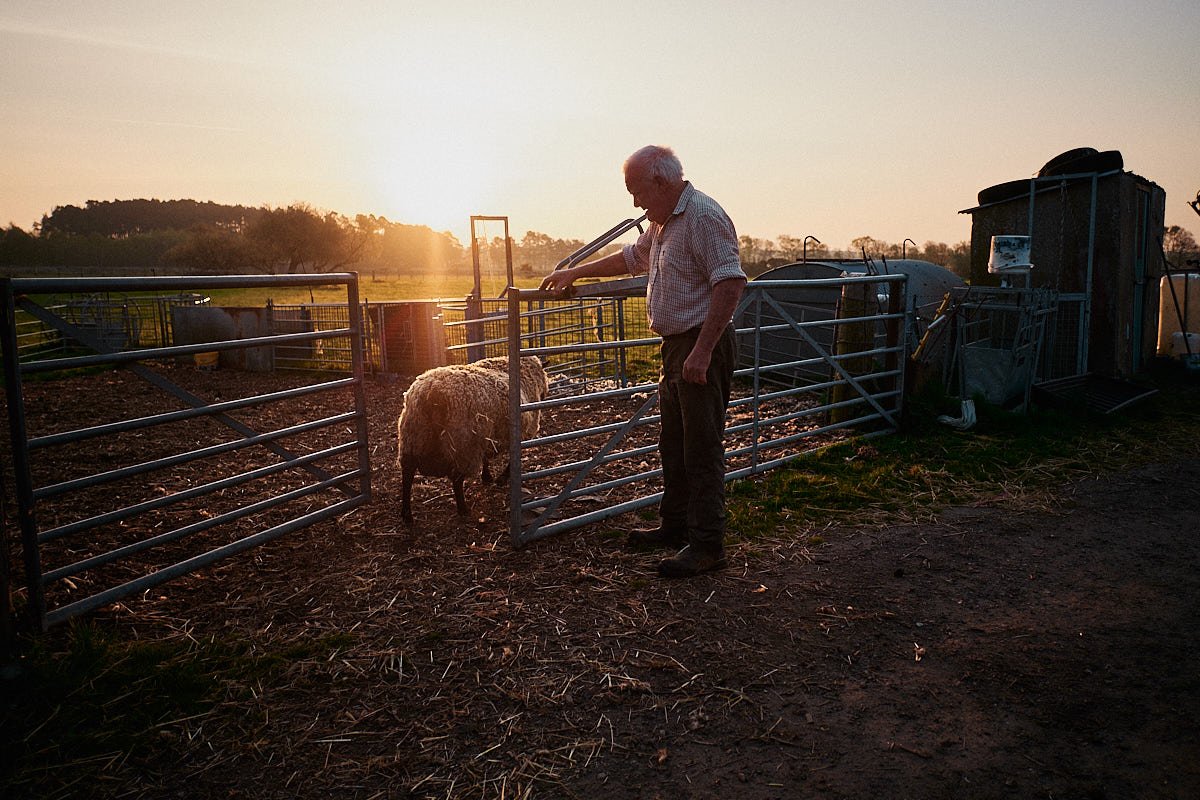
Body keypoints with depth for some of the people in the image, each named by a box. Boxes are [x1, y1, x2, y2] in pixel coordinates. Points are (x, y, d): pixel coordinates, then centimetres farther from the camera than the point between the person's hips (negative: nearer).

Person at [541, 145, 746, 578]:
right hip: (675, 346, 10)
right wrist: (574, 272, 32)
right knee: (673, 443, 16)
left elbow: (731, 282, -23)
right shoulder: (661, 221, 16)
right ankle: (675, 526, 29)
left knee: (702, 448, -6)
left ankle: (707, 545, 2)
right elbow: (631, 257, 32)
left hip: (702, 347, -10)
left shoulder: (703, 216, -16)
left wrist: (702, 350, -26)